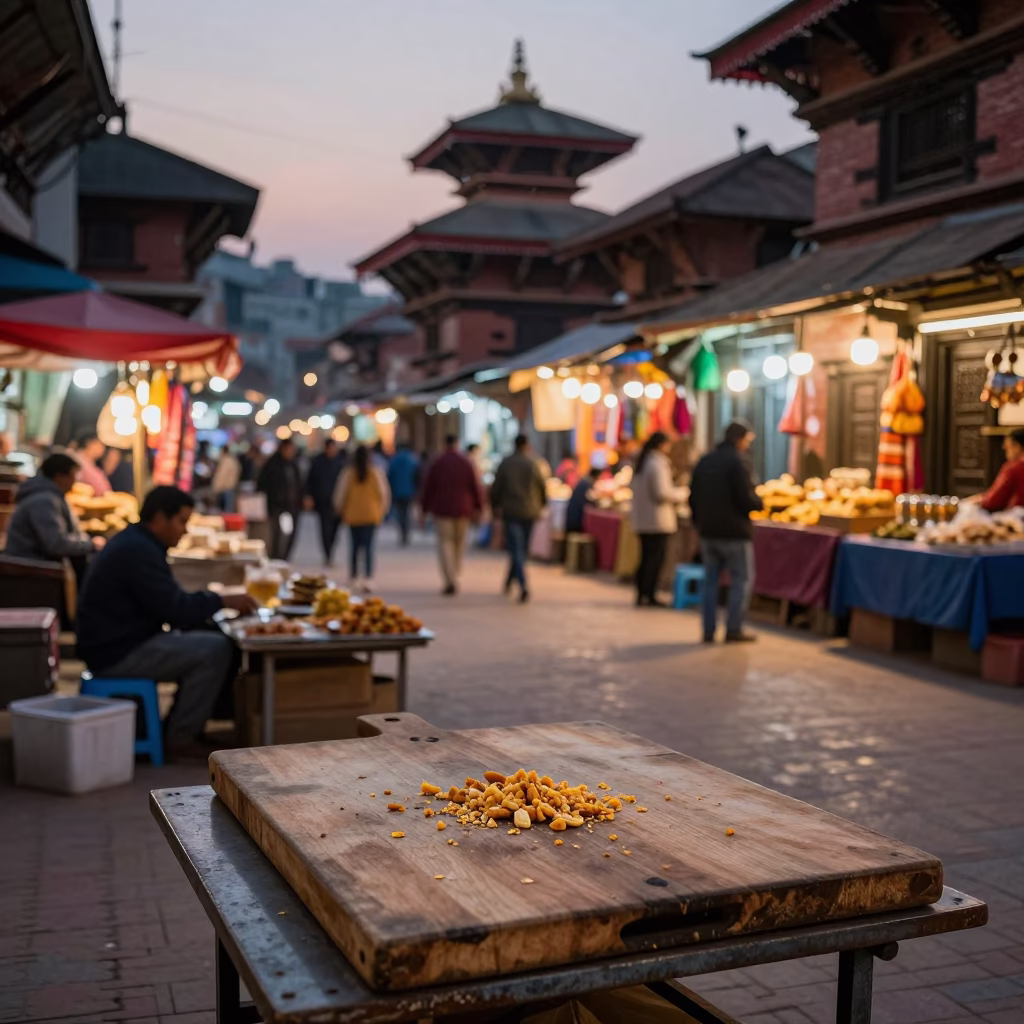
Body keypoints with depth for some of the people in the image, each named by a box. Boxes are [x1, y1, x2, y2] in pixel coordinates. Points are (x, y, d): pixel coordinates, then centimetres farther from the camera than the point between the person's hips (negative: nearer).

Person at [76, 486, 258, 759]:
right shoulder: (137, 551, -20)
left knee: (211, 637, 12)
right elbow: (174, 609, -23)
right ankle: (180, 739, -6)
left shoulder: (135, 544, 15)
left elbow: (169, 602, 18)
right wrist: (222, 601, -11)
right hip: (117, 653, -11)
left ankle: (180, 728, 13)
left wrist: (219, 602, 6)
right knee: (217, 650, -16)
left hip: (122, 642, 11)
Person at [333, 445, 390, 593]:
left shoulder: (348, 473, -3)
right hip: (371, 515, -1)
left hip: (353, 515, 1)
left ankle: (353, 578, 24)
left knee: (354, 547, 14)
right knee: (368, 547, -2)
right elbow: (384, 494, 0)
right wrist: (382, 512, 14)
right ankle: (368, 579, -16)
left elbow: (340, 495, 1)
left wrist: (341, 511, 17)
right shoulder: (377, 472, -3)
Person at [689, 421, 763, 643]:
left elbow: (693, 497, 12)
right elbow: (746, 498, -19)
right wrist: (759, 503, 3)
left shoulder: (704, 462, 9)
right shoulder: (736, 462, -14)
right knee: (742, 580, 4)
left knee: (710, 581, 12)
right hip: (734, 532, -7)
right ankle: (733, 630, 2)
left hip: (708, 532, 7)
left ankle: (708, 631, 11)